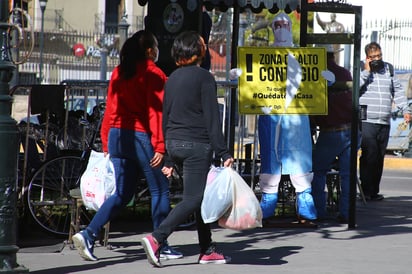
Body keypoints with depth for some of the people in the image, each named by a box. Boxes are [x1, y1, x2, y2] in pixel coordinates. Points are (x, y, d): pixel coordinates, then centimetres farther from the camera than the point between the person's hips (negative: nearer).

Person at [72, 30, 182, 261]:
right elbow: (156, 112, -13)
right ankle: (161, 246, 10)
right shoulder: (153, 74, -8)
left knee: (122, 193, 11)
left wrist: (106, 144, 15)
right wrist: (160, 147, -15)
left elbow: (111, 110, 11)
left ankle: (89, 235, -3)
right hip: (141, 137, -7)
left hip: (118, 136, 7)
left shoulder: (119, 73, 10)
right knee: (160, 191, 7)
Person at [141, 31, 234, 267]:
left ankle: (207, 250, 16)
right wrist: (223, 153, -13)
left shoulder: (172, 79, 13)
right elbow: (212, 119, -13)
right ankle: (156, 239, -22)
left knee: (201, 195, 15)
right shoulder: (204, 77, -9)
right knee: (193, 199, -7)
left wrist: (170, 159, 20)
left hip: (175, 143, 8)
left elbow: (166, 119, 16)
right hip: (197, 145, -8)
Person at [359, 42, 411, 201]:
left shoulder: (388, 68, 17)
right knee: (369, 156, -13)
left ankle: (374, 191, 9)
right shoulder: (360, 68, 3)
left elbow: (397, 90, 23)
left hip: (384, 122, 5)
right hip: (366, 121, -5)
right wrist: (366, 71, -10)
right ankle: (367, 192, -12)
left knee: (379, 157, 5)